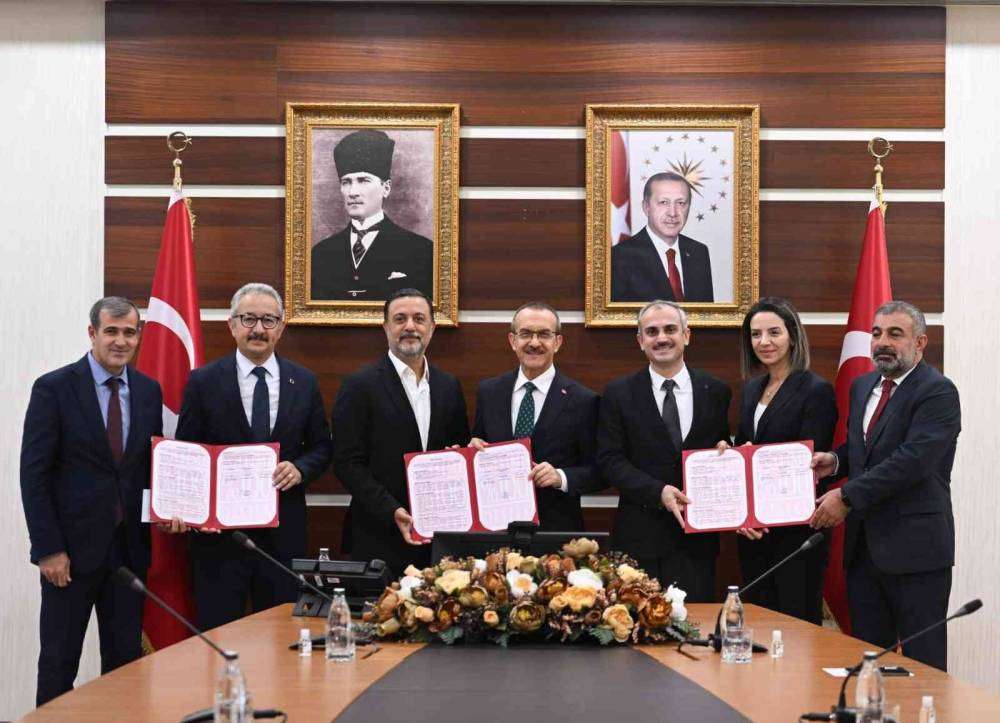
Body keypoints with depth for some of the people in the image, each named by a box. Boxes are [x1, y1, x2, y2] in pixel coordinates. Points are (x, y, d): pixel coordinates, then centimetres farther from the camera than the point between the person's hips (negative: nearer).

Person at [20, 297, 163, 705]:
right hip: (72, 546, -4)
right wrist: (48, 549, -13)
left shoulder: (148, 391, 8)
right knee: (59, 661, 3)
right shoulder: (53, 388, -7)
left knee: (126, 660, 8)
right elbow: (33, 475, -9)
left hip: (129, 547, 4)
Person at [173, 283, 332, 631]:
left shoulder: (304, 382, 7)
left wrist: (300, 469, -9)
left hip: (283, 532, 2)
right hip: (217, 530, -2)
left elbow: (321, 446, 13)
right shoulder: (203, 381, 0)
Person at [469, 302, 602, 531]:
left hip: (557, 529, -3)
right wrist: (474, 449, -6)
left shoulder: (583, 400, -6)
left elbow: (599, 472, -4)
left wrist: (561, 477, -19)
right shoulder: (488, 392, 5)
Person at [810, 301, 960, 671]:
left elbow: (913, 460, -22)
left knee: (922, 663, 0)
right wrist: (836, 459, 4)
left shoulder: (938, 392, -11)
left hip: (914, 547, -7)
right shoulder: (862, 386, 15)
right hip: (863, 544, 8)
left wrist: (847, 496, -20)